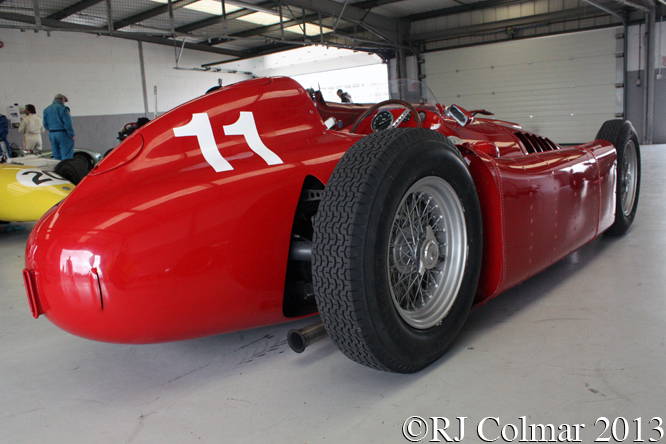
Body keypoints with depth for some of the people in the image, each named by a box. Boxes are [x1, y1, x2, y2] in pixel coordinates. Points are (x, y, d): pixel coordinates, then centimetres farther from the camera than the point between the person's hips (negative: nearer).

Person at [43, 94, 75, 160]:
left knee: (56, 156, 12)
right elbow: (68, 123, -16)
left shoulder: (46, 109, 15)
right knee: (66, 156, -8)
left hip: (51, 134, 7)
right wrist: (72, 135, -13)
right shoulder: (62, 108, -9)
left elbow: (45, 125, 16)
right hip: (63, 134, -7)